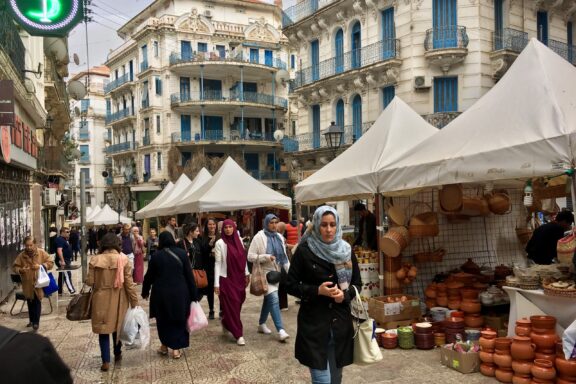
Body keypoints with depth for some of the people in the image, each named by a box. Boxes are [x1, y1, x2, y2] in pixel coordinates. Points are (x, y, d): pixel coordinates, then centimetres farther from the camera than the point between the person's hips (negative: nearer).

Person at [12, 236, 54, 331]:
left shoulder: (42, 253, -5)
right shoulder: (21, 255, -2)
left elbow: (50, 263, -3)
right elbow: (14, 267, 2)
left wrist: (41, 266, -19)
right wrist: (20, 270, -19)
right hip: (27, 284, 3)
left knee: (37, 303, -3)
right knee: (30, 303, 15)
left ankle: (36, 322, 5)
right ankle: (32, 320, 32)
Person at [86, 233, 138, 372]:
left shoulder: (95, 259, -9)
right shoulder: (123, 259, -9)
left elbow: (89, 281, -7)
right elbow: (129, 283, -8)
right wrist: (134, 302, -1)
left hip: (101, 299, -1)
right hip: (118, 299, 1)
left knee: (103, 329, 8)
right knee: (117, 326, 20)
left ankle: (106, 361, 7)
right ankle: (117, 354, 36)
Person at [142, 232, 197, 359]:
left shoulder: (156, 256, -3)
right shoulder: (181, 253, -3)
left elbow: (149, 276, 5)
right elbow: (189, 275, -2)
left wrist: (145, 291, 20)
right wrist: (193, 294, 4)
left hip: (161, 293, 0)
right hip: (180, 292, 0)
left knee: (163, 320, 17)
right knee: (178, 320, 10)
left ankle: (165, 346, 25)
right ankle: (176, 348, 9)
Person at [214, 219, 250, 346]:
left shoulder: (239, 240, 4)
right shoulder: (220, 243, -9)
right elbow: (217, 263, -8)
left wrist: (246, 274, 12)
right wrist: (216, 283, -10)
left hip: (239, 278, 5)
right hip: (226, 279, -5)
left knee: (237, 304, 13)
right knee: (232, 306, -2)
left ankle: (226, 323, 39)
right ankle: (238, 334, 7)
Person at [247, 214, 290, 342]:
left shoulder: (279, 237, 7)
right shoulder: (259, 237, -10)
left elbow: (284, 256, 11)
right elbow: (250, 256, -11)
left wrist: (289, 270, 1)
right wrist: (266, 257, -23)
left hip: (276, 272, 6)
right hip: (264, 272, -6)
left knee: (268, 299, 15)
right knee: (274, 299, -15)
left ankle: (261, 324, 32)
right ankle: (280, 330, -17)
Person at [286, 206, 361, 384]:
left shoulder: (346, 251, 4)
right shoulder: (304, 251, -8)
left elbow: (357, 284, 11)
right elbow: (291, 285, -4)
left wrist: (345, 294, -9)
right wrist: (317, 290, -17)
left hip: (341, 321, 4)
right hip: (313, 323, -4)